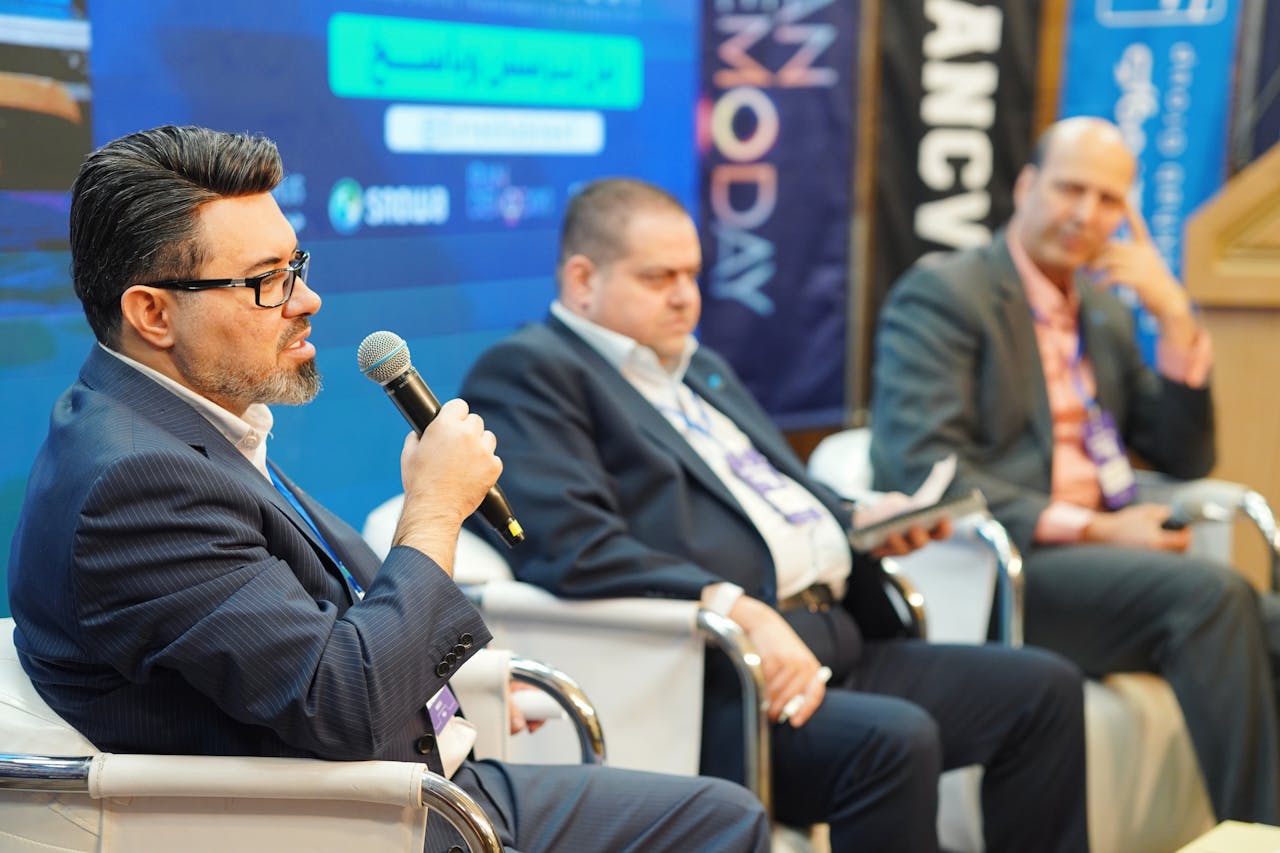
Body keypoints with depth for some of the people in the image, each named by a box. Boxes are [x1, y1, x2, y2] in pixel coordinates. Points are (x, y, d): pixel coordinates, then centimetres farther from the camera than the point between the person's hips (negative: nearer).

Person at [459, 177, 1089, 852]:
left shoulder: (702, 369, 26)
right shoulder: (529, 372, -4)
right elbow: (573, 547, -18)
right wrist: (736, 610, -27)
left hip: (833, 643, 10)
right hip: (711, 677, -9)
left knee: (1043, 689, 2)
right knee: (893, 740, -31)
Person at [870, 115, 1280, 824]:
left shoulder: (1104, 307, 20)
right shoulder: (940, 294, -3)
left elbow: (1185, 460, 17)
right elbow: (922, 467, -16)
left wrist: (1175, 319, 3)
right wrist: (1093, 530, -20)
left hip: (1104, 554, 7)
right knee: (1211, 592, -27)